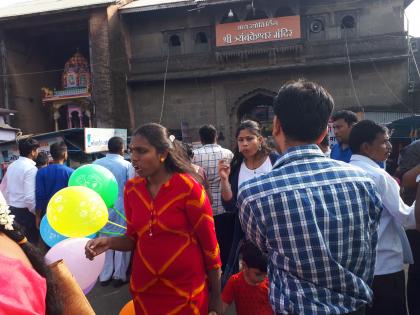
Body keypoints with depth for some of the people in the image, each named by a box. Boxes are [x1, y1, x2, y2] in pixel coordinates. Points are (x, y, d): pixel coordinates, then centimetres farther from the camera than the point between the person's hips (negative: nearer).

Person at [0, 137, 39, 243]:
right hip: (25, 211, -8)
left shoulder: (11, 166, 7)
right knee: (31, 242, 4)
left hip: (11, 210, 8)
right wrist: (37, 213, -11)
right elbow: (30, 196, -25)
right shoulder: (31, 168, -18)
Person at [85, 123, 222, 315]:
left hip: (185, 291, -4)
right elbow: (133, 238, 8)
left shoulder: (188, 187, -16)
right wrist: (108, 242, -13)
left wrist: (216, 297, -4)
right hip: (144, 289, 5)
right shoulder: (131, 189, -2)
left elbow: (209, 243, -10)